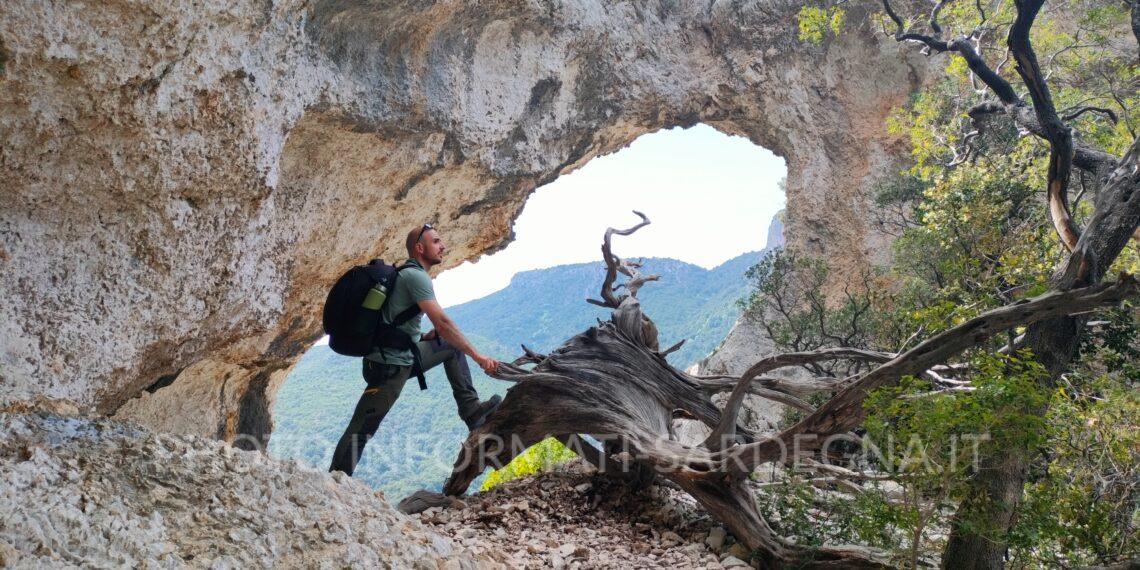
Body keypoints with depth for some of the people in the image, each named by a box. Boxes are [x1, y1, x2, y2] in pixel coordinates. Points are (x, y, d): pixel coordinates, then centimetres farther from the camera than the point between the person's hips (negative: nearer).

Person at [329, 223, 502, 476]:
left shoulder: (406, 274, 14)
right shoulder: (416, 276, -16)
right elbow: (442, 322, -25)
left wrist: (423, 336, 11)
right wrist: (478, 357, -22)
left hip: (404, 357, 10)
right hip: (388, 367, -10)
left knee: (452, 346, 18)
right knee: (360, 432, -6)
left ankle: (471, 409, 12)